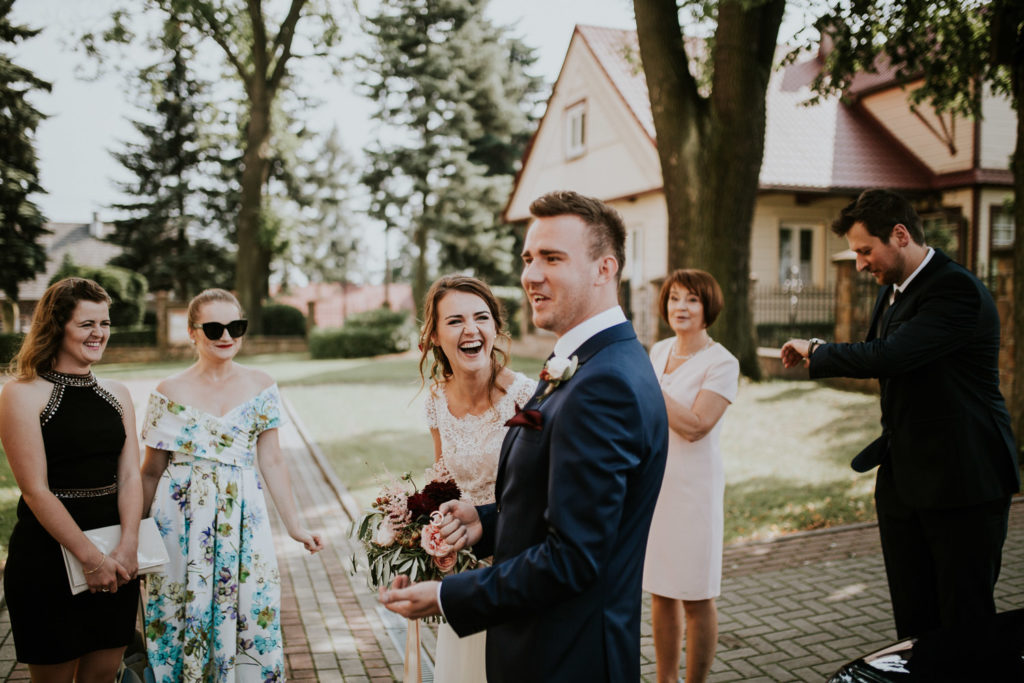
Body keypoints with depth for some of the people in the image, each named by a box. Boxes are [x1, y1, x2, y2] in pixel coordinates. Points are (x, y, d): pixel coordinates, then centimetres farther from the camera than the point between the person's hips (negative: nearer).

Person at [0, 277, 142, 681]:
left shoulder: (116, 394, 9)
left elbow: (130, 475, 2)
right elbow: (36, 490, -13)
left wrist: (128, 546, -13)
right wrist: (90, 557, -15)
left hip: (117, 561, 5)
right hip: (49, 557, -5)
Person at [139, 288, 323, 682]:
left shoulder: (260, 387, 2)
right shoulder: (170, 393, -1)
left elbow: (271, 461, 5)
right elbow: (151, 473, 5)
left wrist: (295, 526, 4)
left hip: (242, 517, 1)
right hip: (182, 521, -1)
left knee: (249, 615, 3)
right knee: (182, 617, 6)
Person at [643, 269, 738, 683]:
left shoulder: (721, 363, -11)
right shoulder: (658, 350, 9)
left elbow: (694, 427, -22)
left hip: (692, 486, -6)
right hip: (650, 482, 6)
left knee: (696, 598, 5)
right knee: (660, 592, 14)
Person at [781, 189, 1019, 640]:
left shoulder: (957, 290, -17)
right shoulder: (892, 293, 13)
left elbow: (889, 356, -29)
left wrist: (816, 352, -14)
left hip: (962, 484, -8)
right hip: (902, 483, 8)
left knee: (965, 625, 1)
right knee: (913, 625, 12)